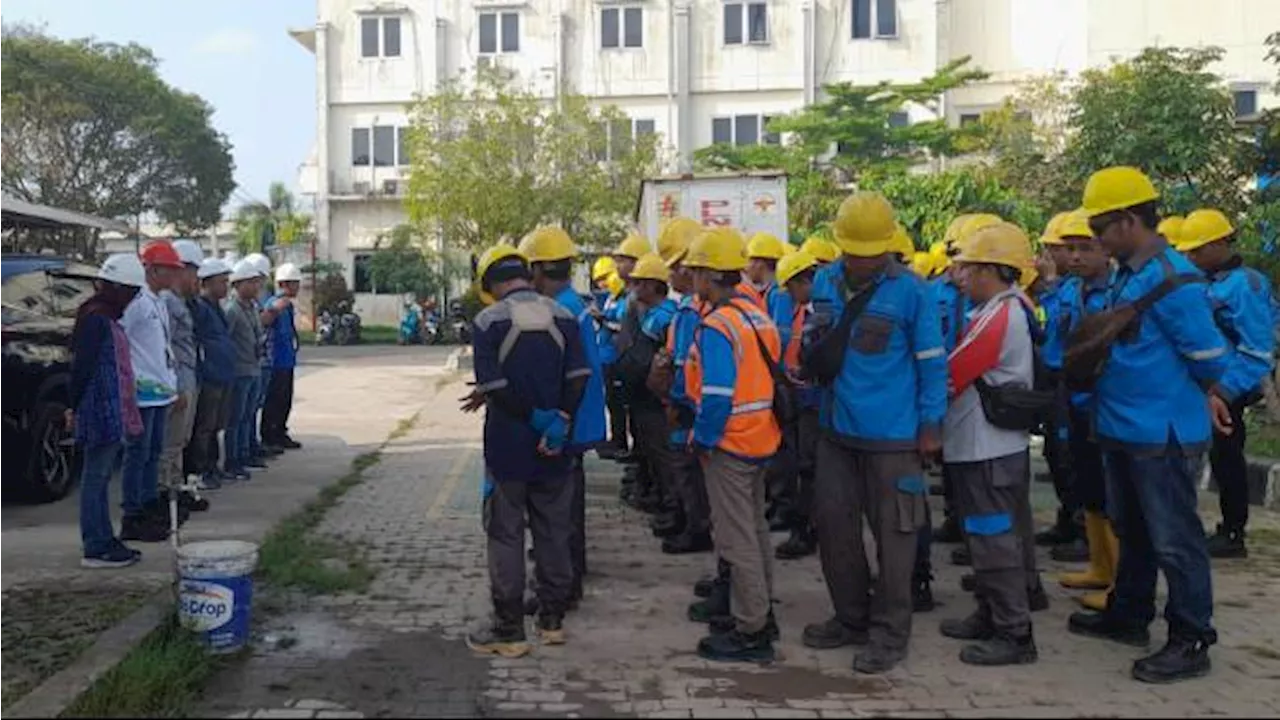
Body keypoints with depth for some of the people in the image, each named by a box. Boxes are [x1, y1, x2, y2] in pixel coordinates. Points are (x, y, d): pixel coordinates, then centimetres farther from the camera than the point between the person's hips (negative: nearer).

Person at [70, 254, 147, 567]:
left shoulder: (107, 319, 16)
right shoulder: (95, 319, -15)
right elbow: (82, 366, -17)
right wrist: (75, 409, -15)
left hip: (112, 412, 10)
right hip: (101, 411, -10)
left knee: (99, 477, 15)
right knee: (96, 478, -3)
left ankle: (103, 541, 23)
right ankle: (95, 548, 3)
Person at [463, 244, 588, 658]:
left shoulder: (489, 321, -10)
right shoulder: (563, 317, 2)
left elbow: (495, 388, -17)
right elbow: (578, 377, -5)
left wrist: (536, 417, -10)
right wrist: (559, 421, -9)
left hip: (508, 446, -4)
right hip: (553, 449, 4)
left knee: (506, 535, 4)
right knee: (553, 532, 13)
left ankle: (509, 632, 10)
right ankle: (552, 621, 23)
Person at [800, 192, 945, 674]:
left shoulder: (911, 291, -12)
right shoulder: (825, 282, 4)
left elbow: (931, 363, -7)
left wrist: (930, 426, -6)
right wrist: (812, 346, -3)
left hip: (893, 435, -5)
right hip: (837, 429, 6)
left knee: (893, 532, 4)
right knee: (833, 521, 12)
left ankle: (890, 631, 17)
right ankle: (851, 618, 29)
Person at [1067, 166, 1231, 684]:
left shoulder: (1171, 277, -19)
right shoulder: (1126, 275, 9)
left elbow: (1209, 357, -16)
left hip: (1163, 434, -9)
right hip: (1123, 429, 10)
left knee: (1173, 539, 1)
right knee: (1131, 530, 21)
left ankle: (1191, 642, 14)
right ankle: (1128, 616, 35)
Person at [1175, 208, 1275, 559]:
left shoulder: (1244, 285, -17)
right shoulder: (1212, 284, 10)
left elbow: (1258, 351, -21)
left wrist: (1224, 392, -23)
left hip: (1228, 392, -9)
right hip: (1211, 387, 9)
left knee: (1227, 460, 0)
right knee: (1221, 459, 15)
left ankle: (1234, 536, 10)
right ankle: (1228, 529, 26)